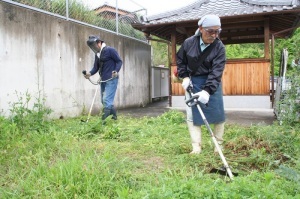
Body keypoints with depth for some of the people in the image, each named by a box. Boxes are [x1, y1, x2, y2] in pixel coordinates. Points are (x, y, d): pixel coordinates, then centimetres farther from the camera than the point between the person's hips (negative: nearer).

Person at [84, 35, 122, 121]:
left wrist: (116, 71, -22)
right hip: (103, 80, 9)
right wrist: (90, 73, -6)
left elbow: (119, 61, -6)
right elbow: (96, 67, 13)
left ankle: (103, 120, -11)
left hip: (111, 79, -8)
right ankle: (114, 115, 28)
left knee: (107, 100, -13)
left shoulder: (110, 50, -7)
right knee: (104, 101, 12)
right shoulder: (97, 54, 15)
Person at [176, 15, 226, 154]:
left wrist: (207, 90, -38)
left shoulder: (219, 47, -15)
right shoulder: (189, 43, -10)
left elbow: (216, 71, -25)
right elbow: (180, 60, 6)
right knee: (192, 114, -3)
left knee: (218, 114, 2)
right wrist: (184, 77, -7)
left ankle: (218, 144, 19)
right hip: (193, 82, 1)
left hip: (212, 83, -1)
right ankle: (196, 147, 2)